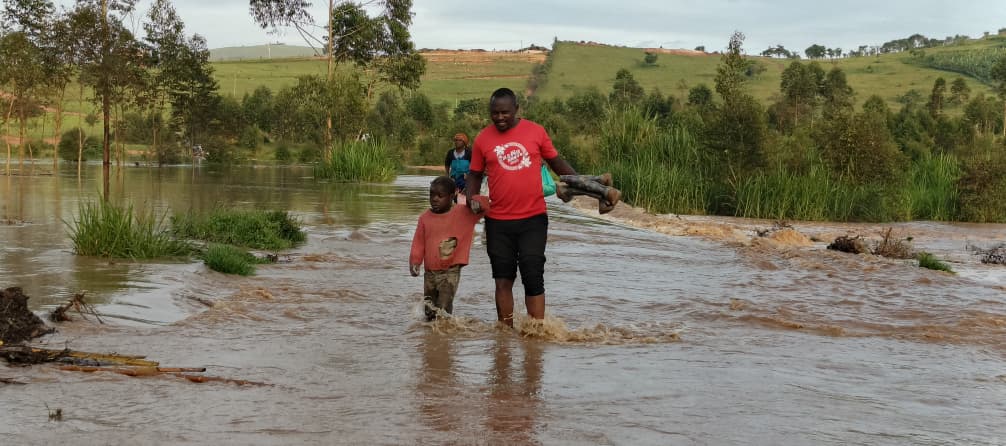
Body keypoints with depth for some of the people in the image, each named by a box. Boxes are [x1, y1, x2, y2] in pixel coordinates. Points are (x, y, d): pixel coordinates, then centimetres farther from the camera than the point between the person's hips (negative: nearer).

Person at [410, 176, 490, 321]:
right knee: (429, 310, 14)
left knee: (443, 309, -16)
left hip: (451, 272, -4)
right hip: (430, 272, 4)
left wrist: (477, 202, -26)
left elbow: (484, 204, -4)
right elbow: (418, 243, 4)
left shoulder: (463, 213, -4)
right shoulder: (425, 218, 3)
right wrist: (415, 262, -8)